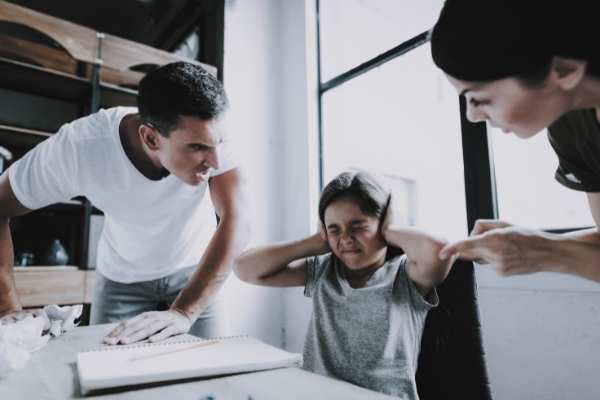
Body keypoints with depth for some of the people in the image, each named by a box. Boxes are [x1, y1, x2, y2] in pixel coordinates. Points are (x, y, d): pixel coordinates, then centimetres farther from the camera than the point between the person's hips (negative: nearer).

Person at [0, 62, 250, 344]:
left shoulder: (209, 132, -30)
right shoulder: (79, 148, -30)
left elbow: (235, 222, -35)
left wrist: (184, 312, -43)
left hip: (196, 271, 1)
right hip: (123, 280, 0)